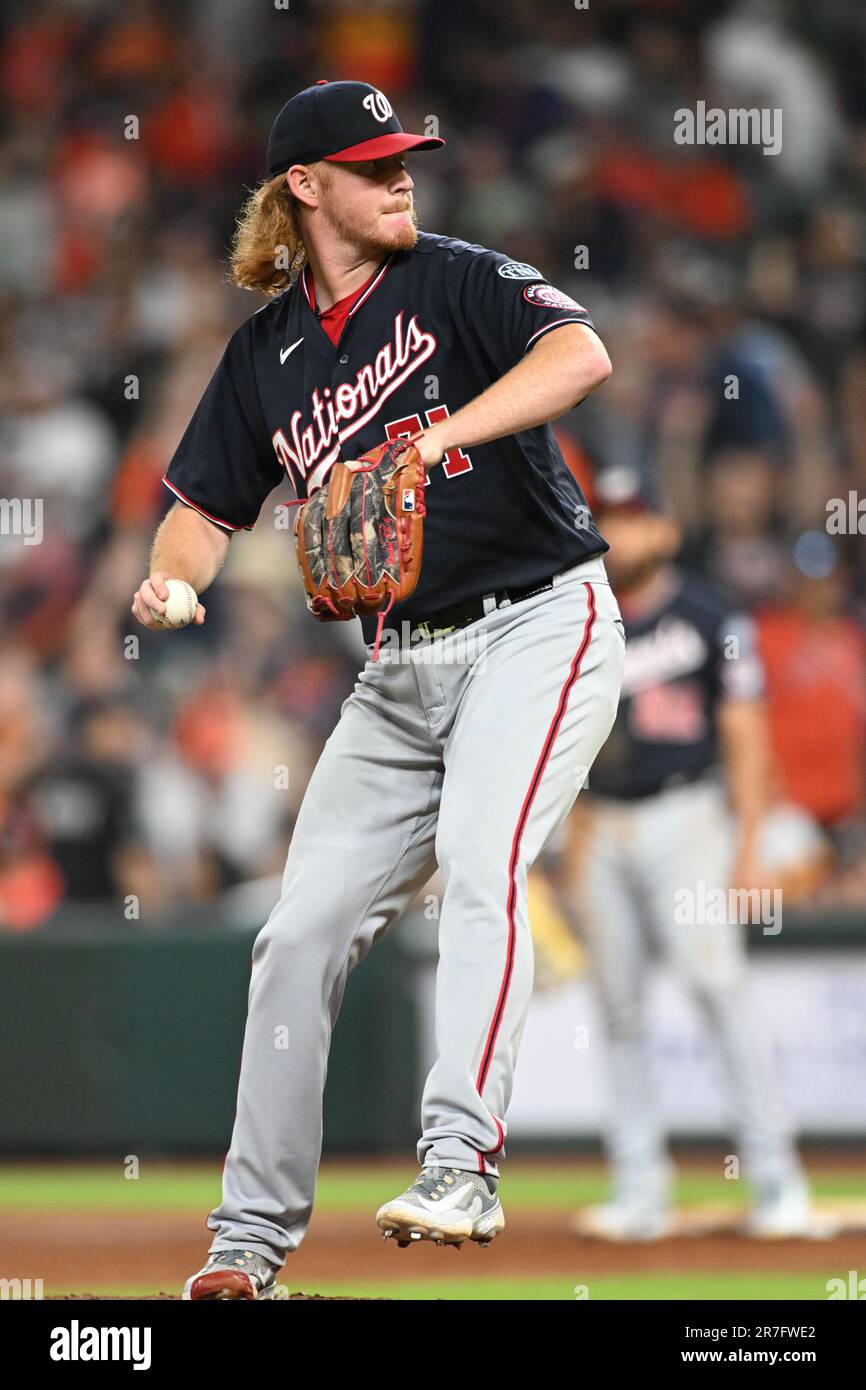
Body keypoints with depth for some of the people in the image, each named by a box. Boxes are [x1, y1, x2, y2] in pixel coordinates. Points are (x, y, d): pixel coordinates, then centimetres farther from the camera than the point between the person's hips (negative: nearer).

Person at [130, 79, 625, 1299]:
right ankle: (252, 1233, 9)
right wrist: (169, 583, -8)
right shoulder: (269, 350, 9)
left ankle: (462, 1162, -33)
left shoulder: (459, 282, -5)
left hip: (540, 626, -5)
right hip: (401, 669, 5)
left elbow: (582, 355, -23)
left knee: (477, 863, -28)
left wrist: (436, 439, -35)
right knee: (303, 928, 1)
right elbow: (208, 506, 15)